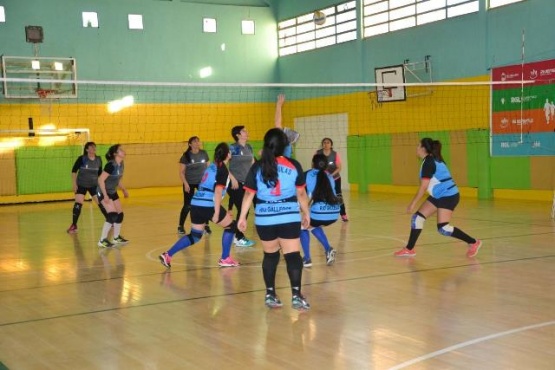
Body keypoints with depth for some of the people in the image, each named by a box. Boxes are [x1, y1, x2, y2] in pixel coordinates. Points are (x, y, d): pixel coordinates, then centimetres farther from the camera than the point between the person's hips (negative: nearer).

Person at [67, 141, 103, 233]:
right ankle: (74, 225, -1)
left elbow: (100, 173, 10)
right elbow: (74, 171, -7)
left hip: (94, 185, 3)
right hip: (81, 185, -3)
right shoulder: (82, 159, -12)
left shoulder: (99, 160, -2)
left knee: (101, 203, 2)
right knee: (78, 203, -10)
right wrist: (74, 184, -12)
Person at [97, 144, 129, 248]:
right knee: (112, 216, -17)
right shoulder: (111, 165, -25)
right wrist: (105, 195, -27)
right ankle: (102, 241, -8)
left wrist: (124, 190, 13)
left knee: (120, 215, 9)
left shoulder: (121, 164, 1)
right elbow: (101, 180, -25)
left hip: (113, 192, 9)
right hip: (103, 193, -9)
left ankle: (116, 238, 26)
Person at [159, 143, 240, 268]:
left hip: (196, 204, 8)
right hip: (208, 205, -8)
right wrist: (217, 213, -19)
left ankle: (167, 255, 4)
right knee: (231, 226, 10)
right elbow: (218, 192, -15)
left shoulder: (212, 166, 18)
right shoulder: (223, 169, -6)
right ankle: (225, 259, 12)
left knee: (195, 235, 14)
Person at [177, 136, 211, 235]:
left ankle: (206, 226, 10)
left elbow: (208, 167, 8)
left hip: (202, 182, 3)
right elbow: (181, 172, -8)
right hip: (189, 183, -3)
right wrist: (185, 184, -16)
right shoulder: (186, 156, -10)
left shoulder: (204, 154, -1)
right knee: (188, 206, -1)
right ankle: (180, 226, 14)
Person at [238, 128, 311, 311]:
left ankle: (270, 294, 18)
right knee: (293, 255, -1)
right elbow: (301, 193, 5)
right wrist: (306, 213, 17)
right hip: (289, 218, -2)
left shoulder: (257, 167, 1)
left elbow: (249, 194, 2)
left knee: (270, 255, 15)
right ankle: (296, 295, -7)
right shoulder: (294, 165, 0)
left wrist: (242, 217, 10)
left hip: (264, 219, 2)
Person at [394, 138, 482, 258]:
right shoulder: (434, 159, 11)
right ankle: (409, 249, 10)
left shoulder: (428, 162, -17)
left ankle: (473, 242, 0)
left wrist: (413, 203, -15)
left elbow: (423, 187, -19)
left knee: (443, 228, -13)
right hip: (439, 196, 10)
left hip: (448, 196, -10)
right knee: (417, 217, 5)